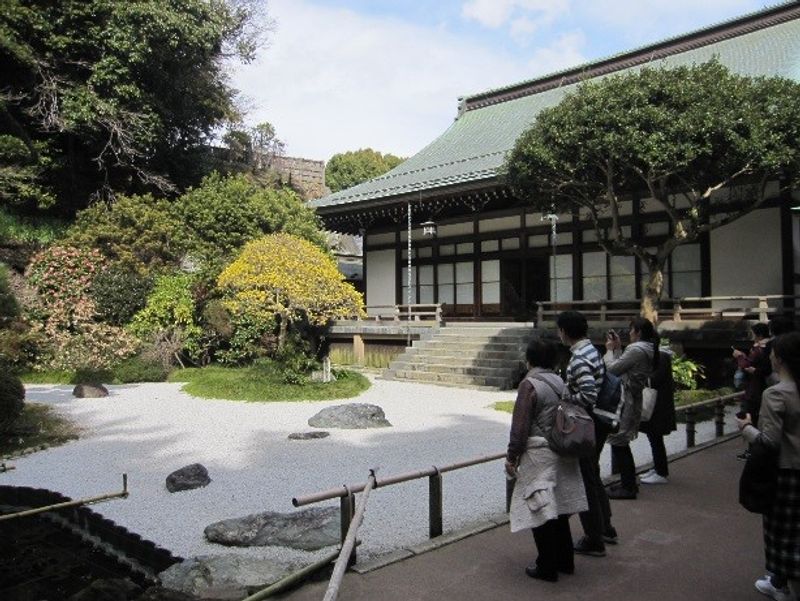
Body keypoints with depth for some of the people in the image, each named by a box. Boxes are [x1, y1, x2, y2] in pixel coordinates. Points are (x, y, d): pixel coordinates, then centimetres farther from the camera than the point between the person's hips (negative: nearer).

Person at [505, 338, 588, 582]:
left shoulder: (530, 385, -14)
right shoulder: (561, 382, 6)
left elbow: (520, 426, -15)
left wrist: (511, 456, -8)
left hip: (539, 456, -7)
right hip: (564, 453, 7)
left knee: (540, 511, 3)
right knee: (559, 508, 18)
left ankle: (547, 567, 11)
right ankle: (565, 561, 29)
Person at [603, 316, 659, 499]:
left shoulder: (637, 350, -18)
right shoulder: (648, 350, 13)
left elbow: (612, 369, -18)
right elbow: (622, 366, 14)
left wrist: (610, 350, -3)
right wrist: (617, 348, 12)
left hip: (624, 403, -10)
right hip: (632, 401, 10)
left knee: (618, 444, -3)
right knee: (622, 444, 19)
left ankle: (627, 487, 4)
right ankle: (629, 483, 28)